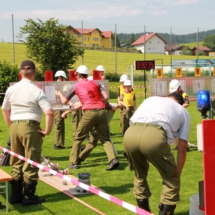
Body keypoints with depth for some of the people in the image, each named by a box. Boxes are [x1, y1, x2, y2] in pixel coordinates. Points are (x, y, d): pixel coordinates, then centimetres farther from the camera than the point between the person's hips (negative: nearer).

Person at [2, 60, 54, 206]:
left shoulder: (11, 89, 5)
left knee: (17, 163, 16)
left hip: (14, 127, 5)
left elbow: (5, 110, 16)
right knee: (31, 164, 4)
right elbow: (50, 113, -18)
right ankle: (29, 197, 10)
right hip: (30, 127, -5)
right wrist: (47, 131, -8)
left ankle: (16, 195, 22)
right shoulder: (36, 91, -11)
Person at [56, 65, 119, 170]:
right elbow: (106, 97, 5)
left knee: (78, 137, 13)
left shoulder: (75, 86, 10)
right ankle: (113, 159, -12)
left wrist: (59, 94, 39)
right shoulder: (95, 83, 16)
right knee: (105, 138, 7)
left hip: (89, 113, -3)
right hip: (102, 111, 3)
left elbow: (64, 101, 19)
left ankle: (73, 162, 14)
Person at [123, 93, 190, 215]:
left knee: (139, 174, 31)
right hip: (153, 136, -4)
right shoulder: (183, 111, 31)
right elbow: (182, 148, 26)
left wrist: (143, 158, 45)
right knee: (171, 178, 20)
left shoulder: (151, 99, 39)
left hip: (130, 134, 4)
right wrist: (178, 173, 37)